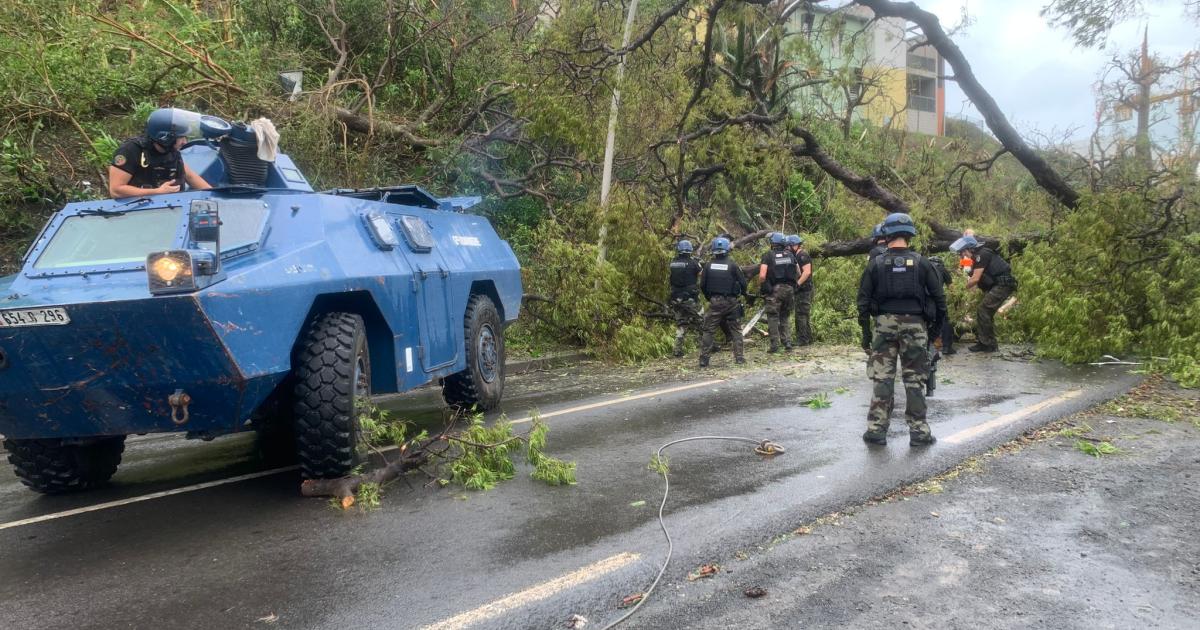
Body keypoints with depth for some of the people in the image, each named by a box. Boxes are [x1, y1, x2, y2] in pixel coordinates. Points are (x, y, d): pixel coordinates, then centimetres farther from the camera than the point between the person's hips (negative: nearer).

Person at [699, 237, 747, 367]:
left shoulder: (708, 265, -2)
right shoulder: (732, 265, -7)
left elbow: (702, 285, 1)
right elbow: (743, 283, -5)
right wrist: (742, 293, 16)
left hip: (715, 302, 1)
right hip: (731, 301, -1)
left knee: (708, 331, 5)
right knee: (736, 330, 11)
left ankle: (704, 359, 0)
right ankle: (739, 357, 9)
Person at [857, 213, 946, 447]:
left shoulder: (876, 264, 0)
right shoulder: (922, 263, -1)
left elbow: (863, 300, 0)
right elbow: (939, 297, 1)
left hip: (885, 325, 0)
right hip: (914, 326, 0)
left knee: (882, 378, 5)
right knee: (914, 379, 6)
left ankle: (876, 429, 6)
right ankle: (919, 431, 8)